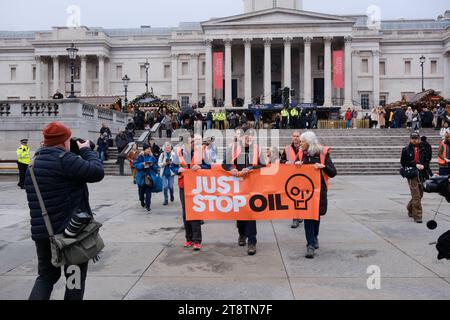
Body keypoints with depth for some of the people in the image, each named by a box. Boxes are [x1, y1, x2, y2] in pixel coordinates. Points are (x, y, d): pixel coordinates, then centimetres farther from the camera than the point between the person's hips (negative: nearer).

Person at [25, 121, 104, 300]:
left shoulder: (34, 164, 9)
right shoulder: (64, 159, -17)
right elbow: (97, 172, -20)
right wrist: (86, 150, -4)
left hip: (41, 231, 7)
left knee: (46, 275, 20)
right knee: (75, 277, 10)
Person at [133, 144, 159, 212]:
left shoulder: (152, 157, 3)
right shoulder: (140, 157, -2)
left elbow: (156, 166, 5)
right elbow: (135, 164, -6)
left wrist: (152, 165, -14)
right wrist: (142, 164, -18)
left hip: (149, 176, 0)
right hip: (141, 177, 0)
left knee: (148, 192, -5)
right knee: (141, 190, 12)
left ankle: (148, 205, 1)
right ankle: (142, 201, 40)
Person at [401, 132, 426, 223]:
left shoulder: (422, 149, 11)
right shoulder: (406, 150, 0)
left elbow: (426, 161, 17)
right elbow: (403, 162, -3)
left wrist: (423, 166, -5)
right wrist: (415, 165, -12)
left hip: (421, 174, 5)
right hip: (412, 175, -5)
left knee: (420, 194, 15)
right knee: (416, 196, -10)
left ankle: (410, 209, 38)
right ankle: (417, 216, -5)